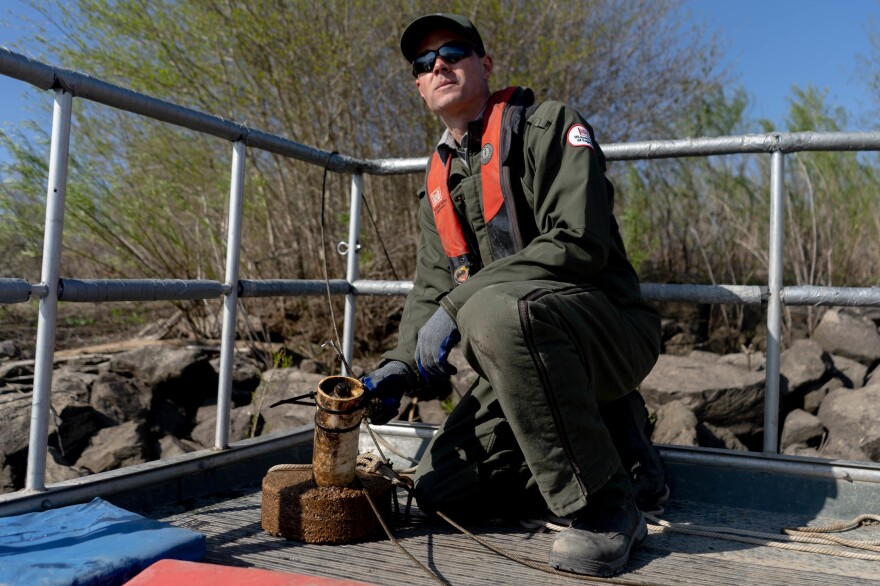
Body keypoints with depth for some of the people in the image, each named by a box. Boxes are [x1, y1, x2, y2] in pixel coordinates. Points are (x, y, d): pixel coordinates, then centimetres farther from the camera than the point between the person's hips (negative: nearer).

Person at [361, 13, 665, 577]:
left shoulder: (549, 127, -5)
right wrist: (401, 365, -7)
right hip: (528, 356, 8)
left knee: (496, 309, -39)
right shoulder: (439, 184, 16)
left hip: (609, 329, -7)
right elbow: (431, 291, 13)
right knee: (441, 490, -1)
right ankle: (608, 439, 11)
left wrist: (457, 306, -24)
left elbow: (576, 241, -20)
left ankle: (603, 504, -22)